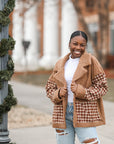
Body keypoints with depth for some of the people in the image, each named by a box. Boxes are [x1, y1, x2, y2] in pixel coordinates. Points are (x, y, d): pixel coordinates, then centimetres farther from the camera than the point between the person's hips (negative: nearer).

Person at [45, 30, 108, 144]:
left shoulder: (91, 61, 1)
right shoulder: (60, 64, 12)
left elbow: (102, 86, -2)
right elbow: (49, 87, 17)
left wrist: (81, 91, -16)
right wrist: (58, 94, -6)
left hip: (84, 113, -3)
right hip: (62, 114, 4)